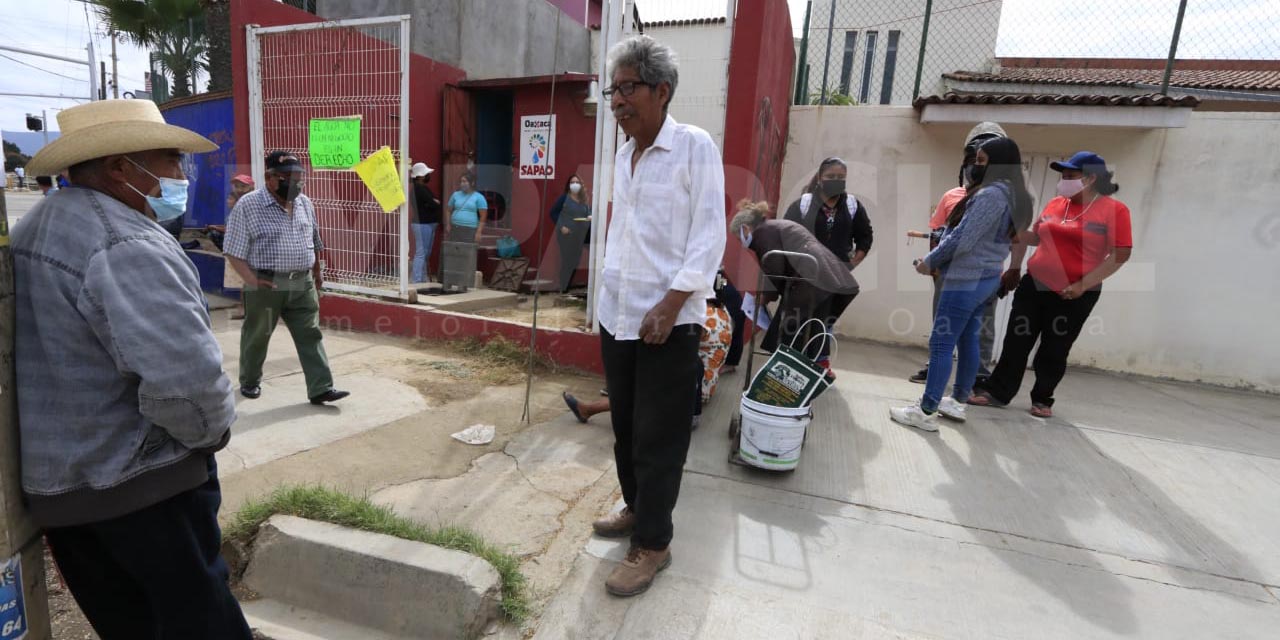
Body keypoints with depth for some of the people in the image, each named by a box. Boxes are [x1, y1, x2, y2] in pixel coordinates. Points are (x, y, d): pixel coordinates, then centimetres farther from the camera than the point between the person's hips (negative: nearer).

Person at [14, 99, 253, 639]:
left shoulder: (34, 229, 9)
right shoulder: (127, 246, -24)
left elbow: (58, 355, 15)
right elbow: (185, 381, -34)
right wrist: (211, 432, -14)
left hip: (46, 480, 9)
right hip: (138, 480, -9)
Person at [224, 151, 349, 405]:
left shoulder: (305, 204, 7)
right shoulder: (247, 205, -9)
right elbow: (234, 250, -10)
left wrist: (317, 271, 21)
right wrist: (252, 280, -20)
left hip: (303, 284, 4)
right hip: (266, 285, -4)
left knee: (310, 335, 0)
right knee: (257, 336, 13)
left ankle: (321, 389, 1)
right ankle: (250, 381, 34)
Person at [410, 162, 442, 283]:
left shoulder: (423, 187, 17)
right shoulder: (419, 188, -13)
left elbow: (436, 202, 13)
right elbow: (434, 204, -19)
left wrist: (433, 202, -7)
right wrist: (434, 203, 2)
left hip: (429, 223, 10)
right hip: (422, 224, -10)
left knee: (426, 254, 13)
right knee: (421, 253, -10)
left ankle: (423, 280, 19)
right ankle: (417, 281, -9)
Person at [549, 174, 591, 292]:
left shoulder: (585, 199, 11)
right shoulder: (564, 197, -3)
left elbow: (588, 214, 18)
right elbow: (553, 212, -3)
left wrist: (591, 217, -6)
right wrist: (560, 226, -12)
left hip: (580, 235, 4)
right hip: (566, 235, -4)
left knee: (576, 261, 7)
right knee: (567, 261, -1)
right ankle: (564, 289, 7)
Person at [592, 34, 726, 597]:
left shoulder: (695, 147, -7)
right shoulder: (623, 155, 13)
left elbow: (709, 235, -12)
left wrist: (670, 305, -17)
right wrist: (609, 290, 14)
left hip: (668, 321, -7)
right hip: (617, 315, 7)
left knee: (658, 439, 2)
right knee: (625, 426, 17)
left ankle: (652, 544, 17)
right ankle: (636, 508, 36)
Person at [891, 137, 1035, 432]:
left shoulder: (990, 194, -18)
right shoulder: (1012, 195, 15)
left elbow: (962, 240, -22)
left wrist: (930, 261, -7)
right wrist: (938, 259, 10)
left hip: (965, 281, -10)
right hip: (986, 278, 10)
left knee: (941, 344, -6)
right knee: (968, 341, 16)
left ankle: (926, 412, -1)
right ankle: (958, 402, 26)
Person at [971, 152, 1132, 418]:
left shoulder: (1114, 209, -8)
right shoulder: (1055, 204, 6)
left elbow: (1121, 254, -11)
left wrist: (1083, 285, -17)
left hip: (1074, 296, -4)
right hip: (1034, 285, 4)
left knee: (1054, 351, 7)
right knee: (1016, 342, 5)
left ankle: (1042, 400, 23)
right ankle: (997, 392, 14)